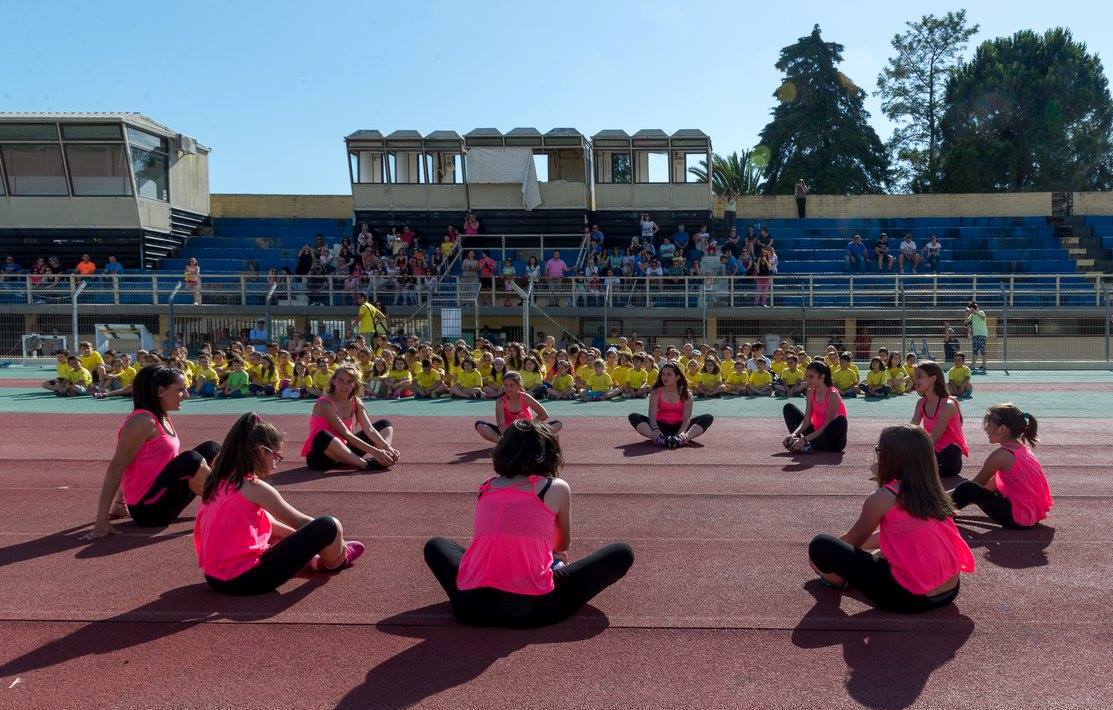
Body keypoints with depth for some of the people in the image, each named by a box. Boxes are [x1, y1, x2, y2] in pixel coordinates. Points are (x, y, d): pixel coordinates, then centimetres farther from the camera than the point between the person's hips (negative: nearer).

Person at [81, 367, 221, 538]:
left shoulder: (164, 420, 10)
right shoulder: (144, 421, -16)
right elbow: (116, 467, -20)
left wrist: (119, 503, 19)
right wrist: (101, 521, -22)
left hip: (164, 499, 9)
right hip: (149, 510, -9)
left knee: (210, 449, 6)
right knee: (190, 460, -28)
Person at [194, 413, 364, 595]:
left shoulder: (218, 482, 9)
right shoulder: (255, 487, -14)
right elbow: (300, 522, -4)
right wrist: (334, 536, 13)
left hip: (215, 578, 9)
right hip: (245, 579, -9)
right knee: (329, 525, -9)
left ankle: (314, 559, 31)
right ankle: (335, 561, 21)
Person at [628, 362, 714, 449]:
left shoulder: (686, 395, 0)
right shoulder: (656, 393, 1)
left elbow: (686, 418, -12)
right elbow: (652, 415, -11)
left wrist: (682, 432, -34)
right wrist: (655, 429, -33)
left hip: (679, 427, 0)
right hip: (661, 426, 0)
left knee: (708, 418, -22)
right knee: (634, 417, -24)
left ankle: (684, 438, -46)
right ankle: (658, 438, -48)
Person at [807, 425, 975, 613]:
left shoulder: (882, 498, -13)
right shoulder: (931, 490, 5)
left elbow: (854, 540, 4)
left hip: (909, 598, -8)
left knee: (821, 546, -6)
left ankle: (839, 580, 21)